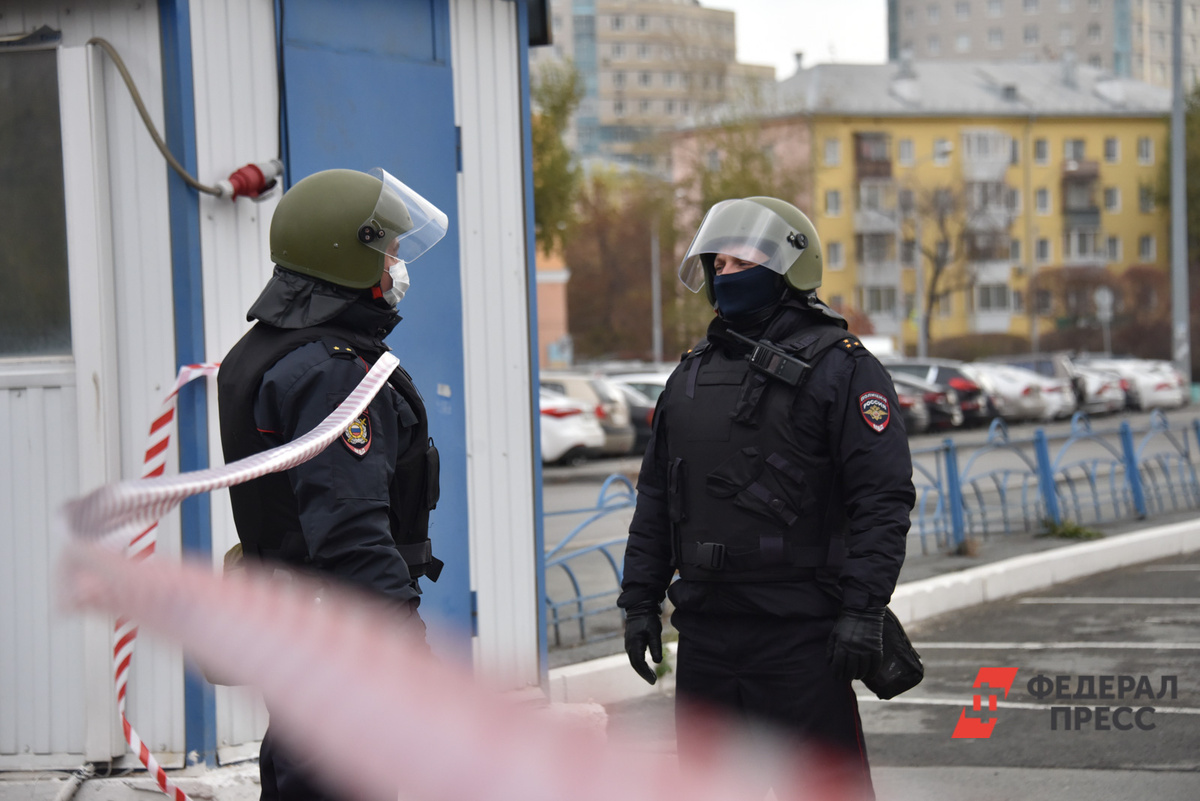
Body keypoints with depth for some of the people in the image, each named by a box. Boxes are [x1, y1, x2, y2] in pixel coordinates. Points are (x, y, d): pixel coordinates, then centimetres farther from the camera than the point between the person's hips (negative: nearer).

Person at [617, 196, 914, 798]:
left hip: (800, 634, -6)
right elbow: (655, 497, 20)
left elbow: (883, 498, -11)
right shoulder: (692, 375, 16)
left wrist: (864, 610, -18)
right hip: (705, 630, 6)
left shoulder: (839, 368, -5)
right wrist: (640, 601, 14)